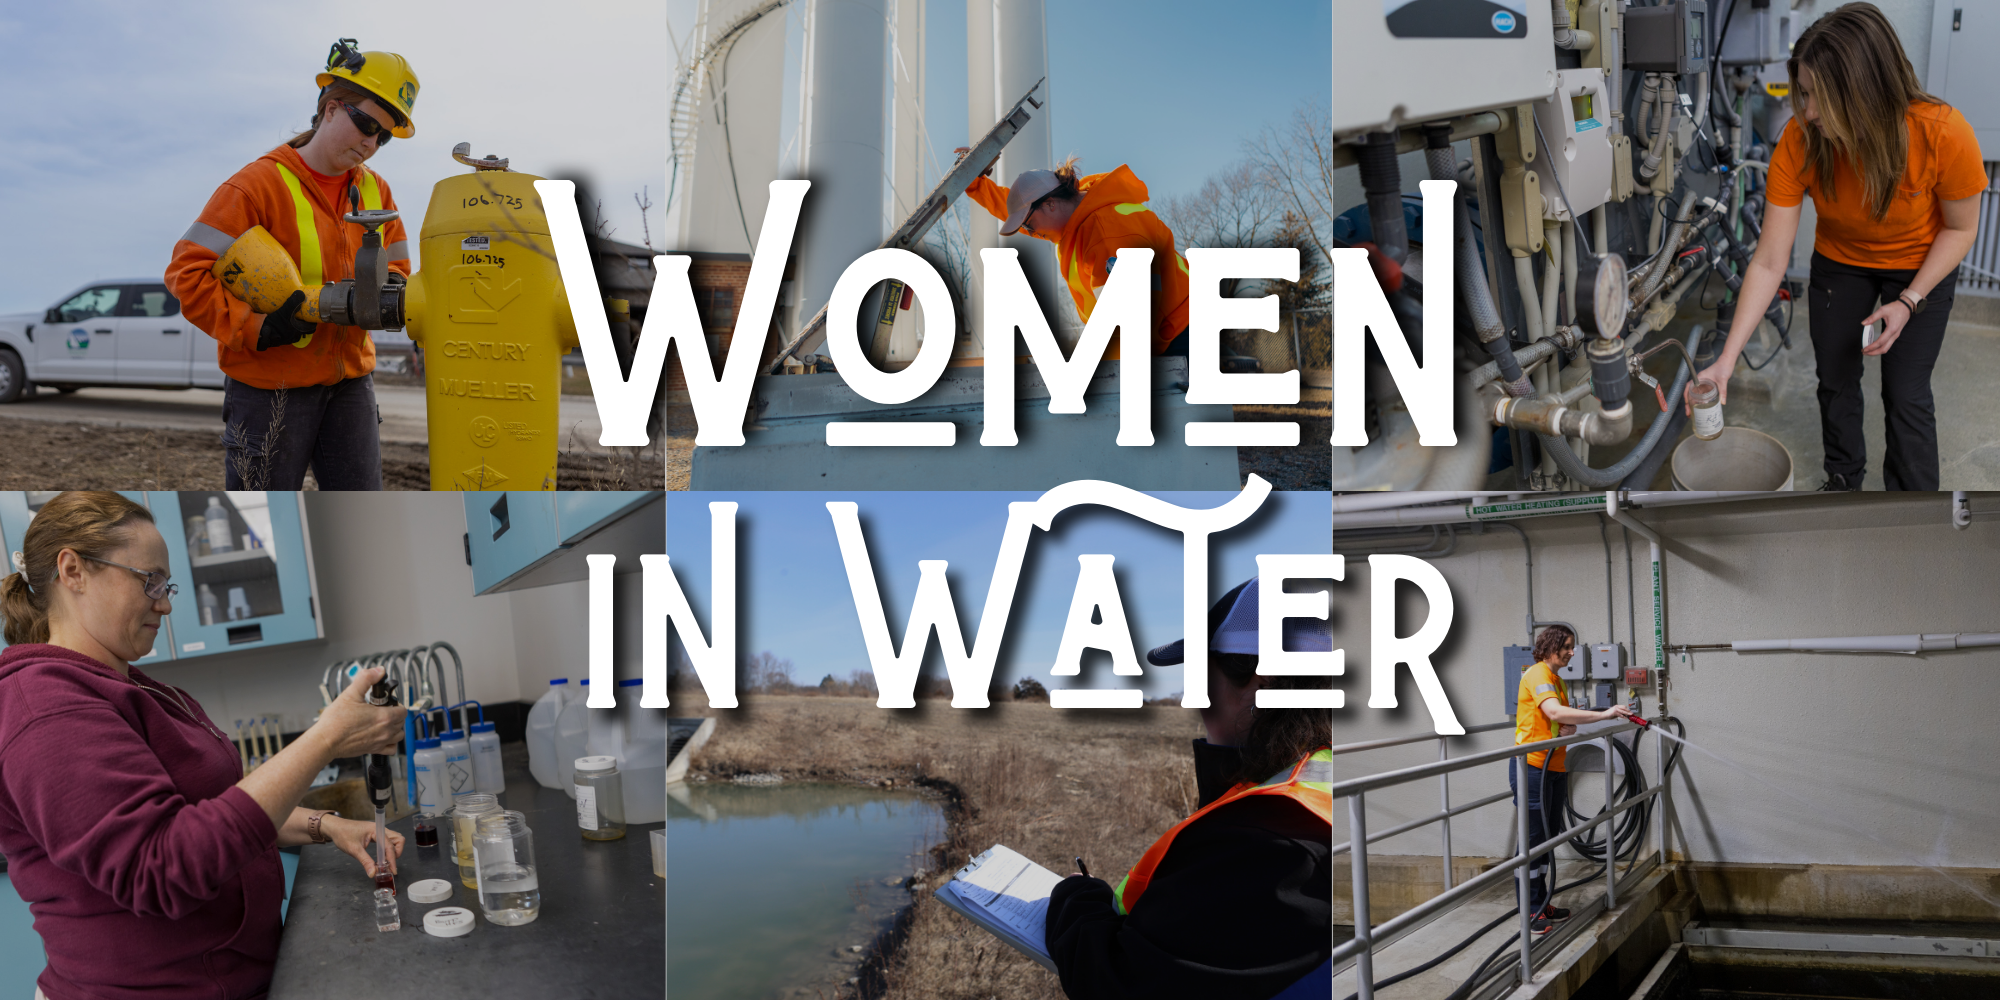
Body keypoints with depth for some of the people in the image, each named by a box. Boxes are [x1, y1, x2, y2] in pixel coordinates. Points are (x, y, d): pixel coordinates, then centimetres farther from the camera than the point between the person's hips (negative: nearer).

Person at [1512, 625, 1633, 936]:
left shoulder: (1556, 679, 18)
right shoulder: (1537, 675, -13)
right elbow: (1555, 713, -28)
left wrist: (1570, 728, -5)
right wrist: (1603, 715, -31)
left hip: (1554, 768, 10)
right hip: (1532, 767, -10)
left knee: (1548, 837, 14)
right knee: (1533, 838, -6)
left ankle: (1542, 903, 22)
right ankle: (1530, 913, -2)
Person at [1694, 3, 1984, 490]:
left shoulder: (1943, 135, -35)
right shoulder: (1800, 143, -30)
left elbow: (1960, 229, -14)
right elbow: (1769, 262, -27)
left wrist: (1909, 302, -24)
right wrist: (1727, 359, -31)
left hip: (1921, 267, -2)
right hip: (1839, 263, 2)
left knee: (1906, 394, 1)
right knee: (1835, 380, 12)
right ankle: (1844, 479, 39)